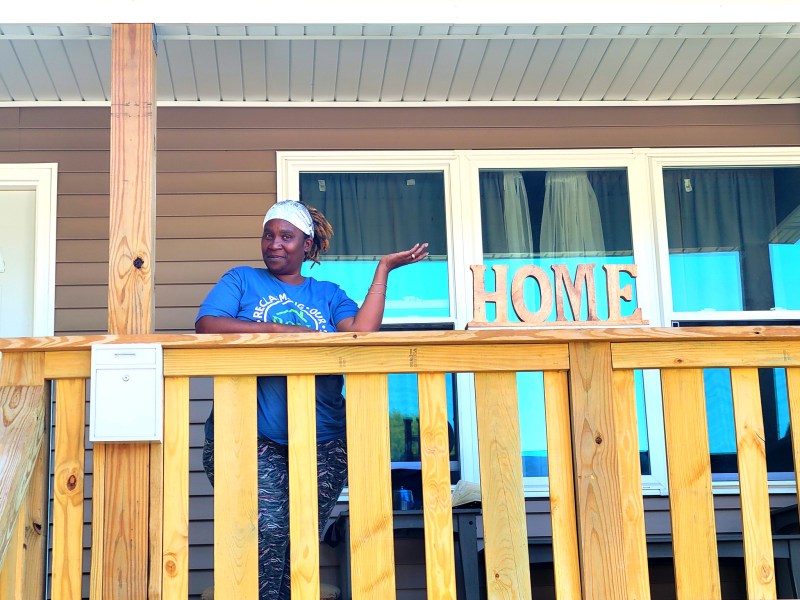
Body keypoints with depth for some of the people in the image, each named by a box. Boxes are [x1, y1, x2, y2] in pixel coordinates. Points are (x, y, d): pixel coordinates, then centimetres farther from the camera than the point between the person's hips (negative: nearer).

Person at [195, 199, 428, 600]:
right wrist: (278, 330, -11)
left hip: (322, 444, 2)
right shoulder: (242, 280, 13)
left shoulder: (329, 294, 17)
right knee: (268, 534, -18)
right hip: (250, 441, -2)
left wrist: (384, 268, 0)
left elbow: (361, 333, -3)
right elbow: (206, 325, -5)